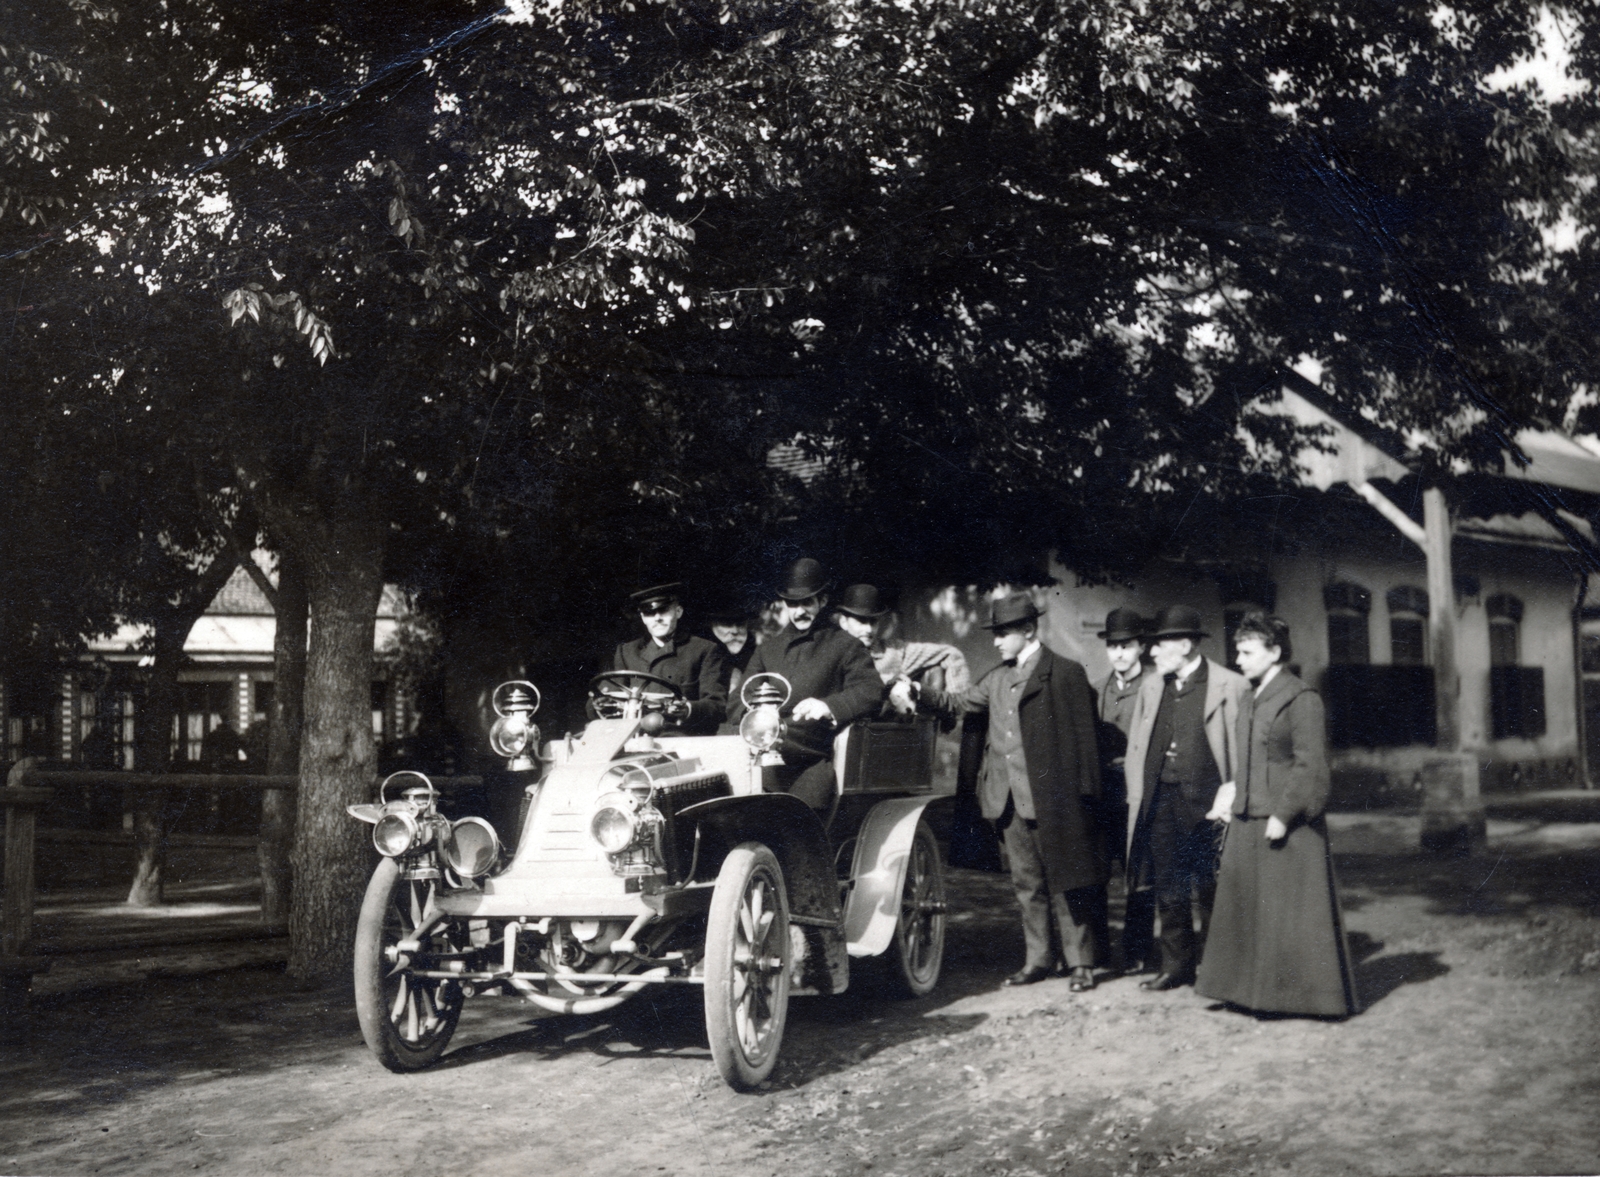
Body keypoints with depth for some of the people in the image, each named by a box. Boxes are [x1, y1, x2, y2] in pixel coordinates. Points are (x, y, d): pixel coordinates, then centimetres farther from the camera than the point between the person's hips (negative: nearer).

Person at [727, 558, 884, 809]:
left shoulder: (843, 645, 11)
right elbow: (738, 708, 15)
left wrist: (829, 706, -22)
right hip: (768, 764, 3)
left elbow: (872, 690, -3)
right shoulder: (766, 650, 23)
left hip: (814, 763, -3)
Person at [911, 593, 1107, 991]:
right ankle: (1037, 959, 22)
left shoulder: (1065, 673, -6)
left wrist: (1083, 794, -11)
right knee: (1027, 883, 13)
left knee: (1065, 882, 1)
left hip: (1052, 799, -7)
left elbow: (1082, 735, -8)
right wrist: (918, 693, 5)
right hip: (1011, 800, 7)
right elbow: (958, 703, 21)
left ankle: (1080, 963, 8)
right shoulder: (998, 678, 13)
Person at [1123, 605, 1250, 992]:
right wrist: (1138, 795, 7)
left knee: (1209, 890, 2)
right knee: (1167, 891, 9)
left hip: (1206, 803, -5)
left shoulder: (1230, 686, -5)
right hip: (1160, 800, 5)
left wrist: (1230, 796, -11)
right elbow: (1136, 745, 16)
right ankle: (1176, 965, 20)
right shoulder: (1151, 686, 12)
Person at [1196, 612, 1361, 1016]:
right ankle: (1254, 988, 20)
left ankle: (1297, 992, 8)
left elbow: (1310, 767, -15)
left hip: (1287, 826, -9)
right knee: (1244, 906, 11)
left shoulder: (1302, 700, -11)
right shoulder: (1252, 699, 14)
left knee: (1289, 911, -2)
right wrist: (1235, 802, 12)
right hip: (1248, 823, 9)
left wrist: (1282, 815, -18)